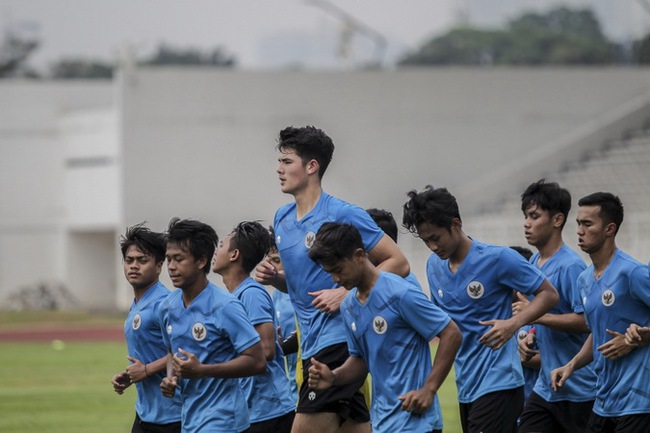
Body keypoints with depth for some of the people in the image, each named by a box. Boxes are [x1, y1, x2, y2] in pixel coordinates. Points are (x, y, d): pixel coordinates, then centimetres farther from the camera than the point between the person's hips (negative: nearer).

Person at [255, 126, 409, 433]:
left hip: (339, 341, -8)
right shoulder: (282, 219, 13)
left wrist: (346, 294, -18)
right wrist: (273, 277, 4)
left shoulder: (343, 215, -11)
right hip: (311, 346, 8)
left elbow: (399, 263, -10)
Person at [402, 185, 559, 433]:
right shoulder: (434, 266, 10)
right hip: (466, 386, 7)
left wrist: (514, 323, -23)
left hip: (498, 384, -7)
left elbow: (548, 294, -7)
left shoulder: (498, 259, -11)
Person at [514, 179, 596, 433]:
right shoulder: (533, 263, 12)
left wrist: (536, 315, -26)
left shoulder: (571, 266, -16)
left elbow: (585, 321, -24)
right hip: (545, 389, 8)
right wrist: (531, 337, 8)